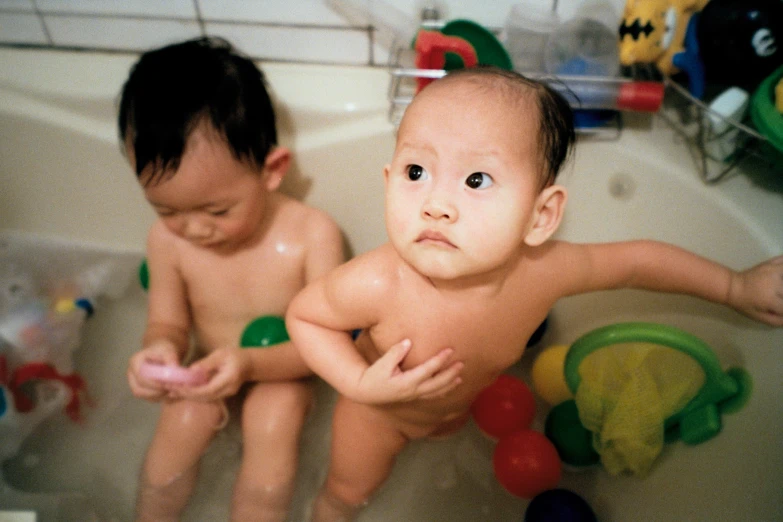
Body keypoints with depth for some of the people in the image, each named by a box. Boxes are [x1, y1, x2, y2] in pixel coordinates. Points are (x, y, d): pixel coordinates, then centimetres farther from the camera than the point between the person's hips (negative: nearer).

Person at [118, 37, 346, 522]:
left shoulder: (313, 234, -27)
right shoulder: (167, 239, -19)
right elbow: (168, 323, -5)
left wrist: (251, 364, -38)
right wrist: (160, 349, -31)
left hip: (280, 372, -2)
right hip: (206, 371, 3)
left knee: (273, 429, -27)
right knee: (178, 430, -20)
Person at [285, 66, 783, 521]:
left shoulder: (543, 270, -35)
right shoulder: (377, 285, -45)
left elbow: (638, 260, -16)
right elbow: (303, 314, -25)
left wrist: (739, 286, -4)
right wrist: (359, 382, -40)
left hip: (465, 398, 4)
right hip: (378, 407, -3)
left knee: (453, 426, 37)